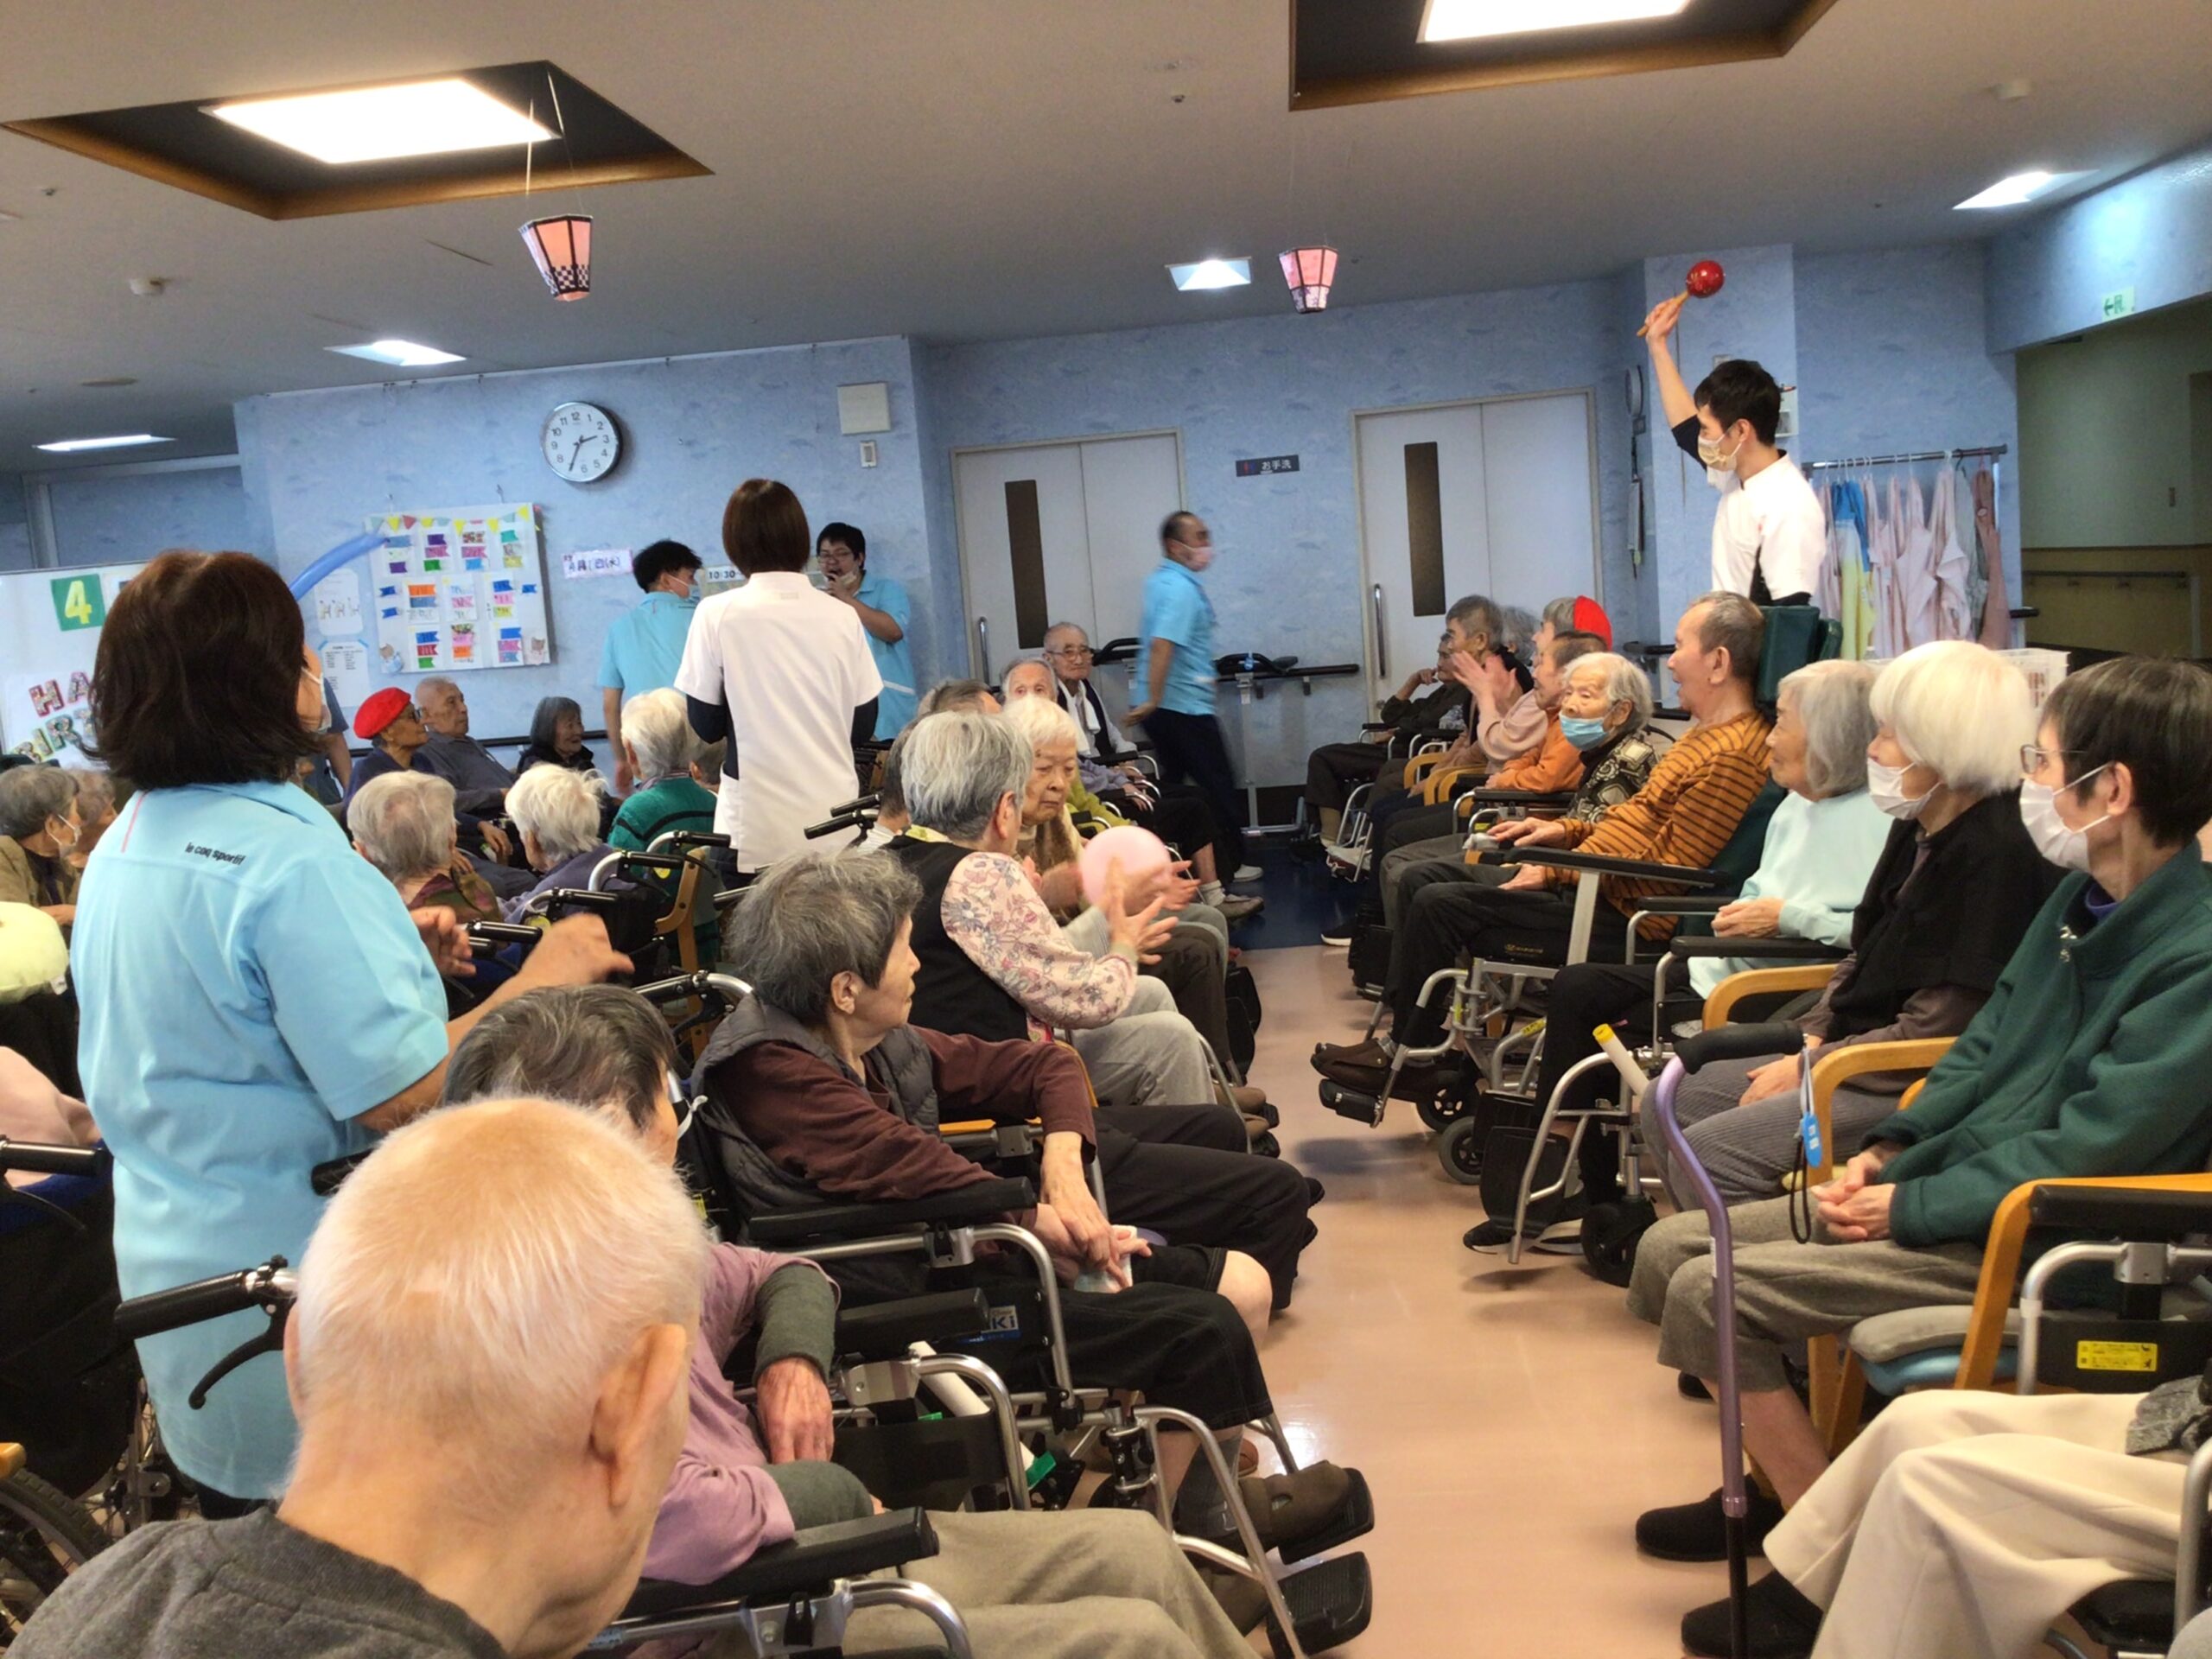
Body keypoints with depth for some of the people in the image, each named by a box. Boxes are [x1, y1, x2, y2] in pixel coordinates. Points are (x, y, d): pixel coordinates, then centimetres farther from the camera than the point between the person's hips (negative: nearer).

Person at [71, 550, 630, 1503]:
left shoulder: (126, 844, 6)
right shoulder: (291, 862, -25)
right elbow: (399, 1096, -27)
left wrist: (385, 951, 10)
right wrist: (540, 979, -17)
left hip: (171, 1267, 9)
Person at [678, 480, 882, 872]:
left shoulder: (717, 614, -7)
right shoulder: (843, 615, 0)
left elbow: (707, 725, 0)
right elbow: (863, 726, 6)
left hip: (759, 828, -2)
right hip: (835, 819, 3)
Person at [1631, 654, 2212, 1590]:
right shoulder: (2084, 899, 9)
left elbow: (2079, 1153, -22)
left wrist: (1909, 1207, -16)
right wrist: (1889, 1151, 3)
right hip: (1944, 1182, 9)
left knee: (1710, 1292, -21)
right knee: (1669, 1250, 3)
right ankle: (1781, 1479, 18)